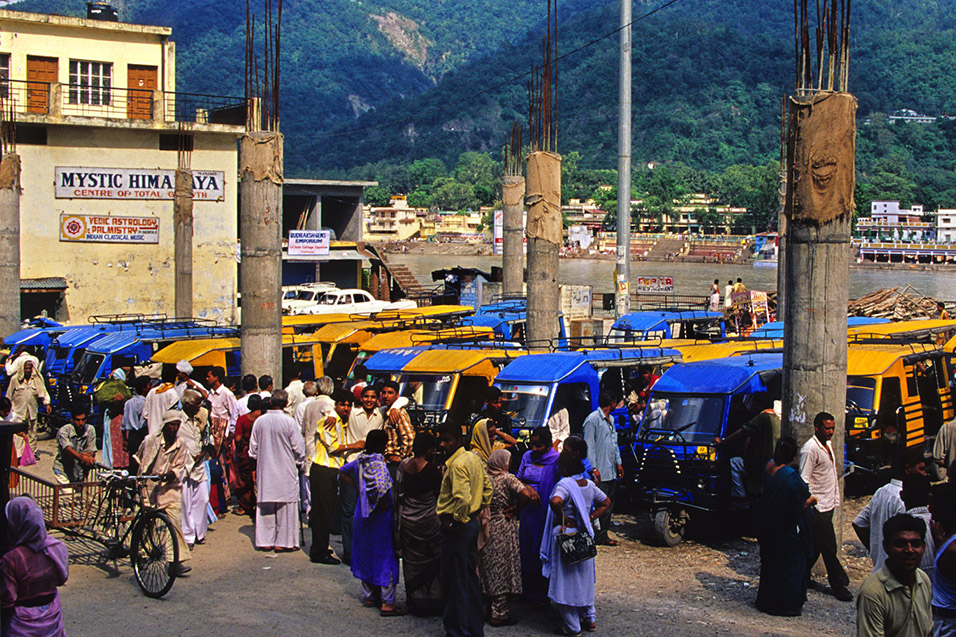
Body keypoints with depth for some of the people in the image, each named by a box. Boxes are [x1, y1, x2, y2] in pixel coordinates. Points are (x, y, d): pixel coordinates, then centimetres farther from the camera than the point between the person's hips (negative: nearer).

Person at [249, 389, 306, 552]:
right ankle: (284, 541, 7)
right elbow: (299, 448, -8)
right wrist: (298, 463, 10)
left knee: (265, 506, 11)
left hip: (264, 471, 4)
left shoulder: (260, 421, -3)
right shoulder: (289, 422, -14)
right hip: (286, 471, -3)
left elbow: (253, 449, 5)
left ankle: (265, 541, 16)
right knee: (286, 507, 5)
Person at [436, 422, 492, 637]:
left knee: (454, 582, 0)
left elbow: (463, 499, -30)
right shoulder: (474, 458, 9)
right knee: (471, 577, 17)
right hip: (471, 522, 10)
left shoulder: (457, 464, -20)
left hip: (456, 528, -10)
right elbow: (487, 489, 15)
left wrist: (453, 522, -17)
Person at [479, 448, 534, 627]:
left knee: (487, 568, 16)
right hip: (504, 530, -6)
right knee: (502, 570, 2)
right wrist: (514, 509, -11)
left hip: (486, 528, 6)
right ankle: (499, 614, 5)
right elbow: (526, 494, -24)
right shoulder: (507, 478, -13)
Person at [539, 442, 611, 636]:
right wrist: (590, 518, 8)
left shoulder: (565, 484, -18)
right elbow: (606, 503, 15)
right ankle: (590, 618, 28)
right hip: (585, 535, 7)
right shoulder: (589, 484, 3)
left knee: (566, 579, 2)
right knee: (585, 577, 20)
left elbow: (555, 501, -38)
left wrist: (561, 518, -22)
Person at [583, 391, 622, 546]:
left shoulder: (610, 419, 19)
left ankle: (603, 535, 16)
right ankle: (596, 536, -5)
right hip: (600, 472, -9)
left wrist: (618, 463, 22)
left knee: (609, 505, 10)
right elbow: (589, 446, -14)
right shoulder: (593, 419, -10)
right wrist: (594, 468, -18)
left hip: (611, 472, 9)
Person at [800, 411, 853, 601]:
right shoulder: (810, 449, -17)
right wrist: (811, 503, -20)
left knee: (817, 544, 15)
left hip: (828, 504, 9)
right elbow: (804, 481, -18)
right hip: (818, 506, -9)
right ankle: (838, 584, 5)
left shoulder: (828, 445, 12)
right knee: (829, 547, -3)